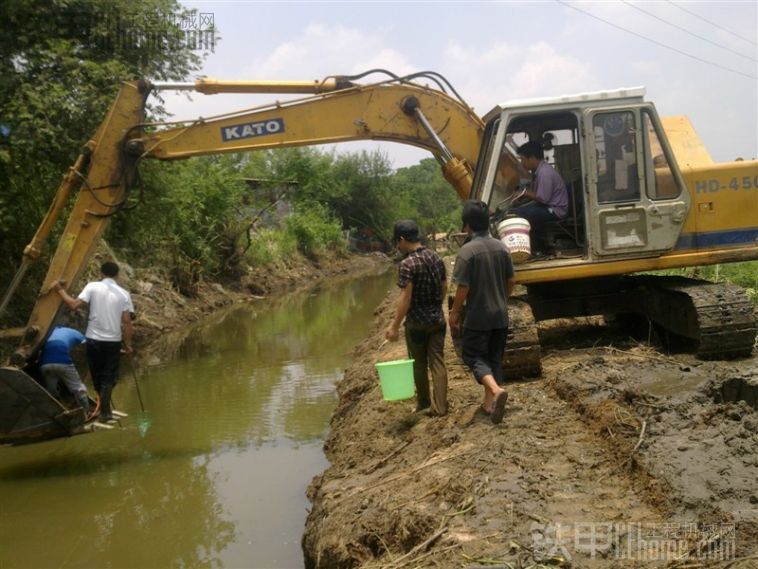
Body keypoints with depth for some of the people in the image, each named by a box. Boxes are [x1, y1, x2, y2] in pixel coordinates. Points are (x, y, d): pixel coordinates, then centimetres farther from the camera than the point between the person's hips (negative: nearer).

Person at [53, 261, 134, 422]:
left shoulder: (93, 287, -5)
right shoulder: (123, 294, -2)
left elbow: (75, 305, -13)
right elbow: (126, 322, -5)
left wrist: (61, 290, 0)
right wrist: (128, 344, 3)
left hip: (94, 339, 0)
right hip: (113, 341, 0)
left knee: (98, 375, 15)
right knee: (109, 377, 8)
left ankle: (105, 408, 23)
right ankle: (104, 411, -2)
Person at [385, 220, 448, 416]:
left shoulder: (407, 264, -18)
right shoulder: (436, 258, 4)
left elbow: (405, 298, -21)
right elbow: (444, 288, 11)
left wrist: (394, 326, -17)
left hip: (417, 322, -5)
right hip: (438, 319, 5)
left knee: (419, 365, 11)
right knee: (437, 362, 7)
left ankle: (424, 404, 23)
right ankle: (440, 406, 7)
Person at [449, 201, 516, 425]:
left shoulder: (467, 251, -18)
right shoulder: (501, 247, 1)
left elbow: (463, 288, -17)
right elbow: (511, 282, 8)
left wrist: (454, 313, -3)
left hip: (477, 316, -6)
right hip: (500, 315, 6)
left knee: (473, 356, 6)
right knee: (494, 357, 15)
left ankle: (496, 390, -17)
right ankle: (490, 401, 21)